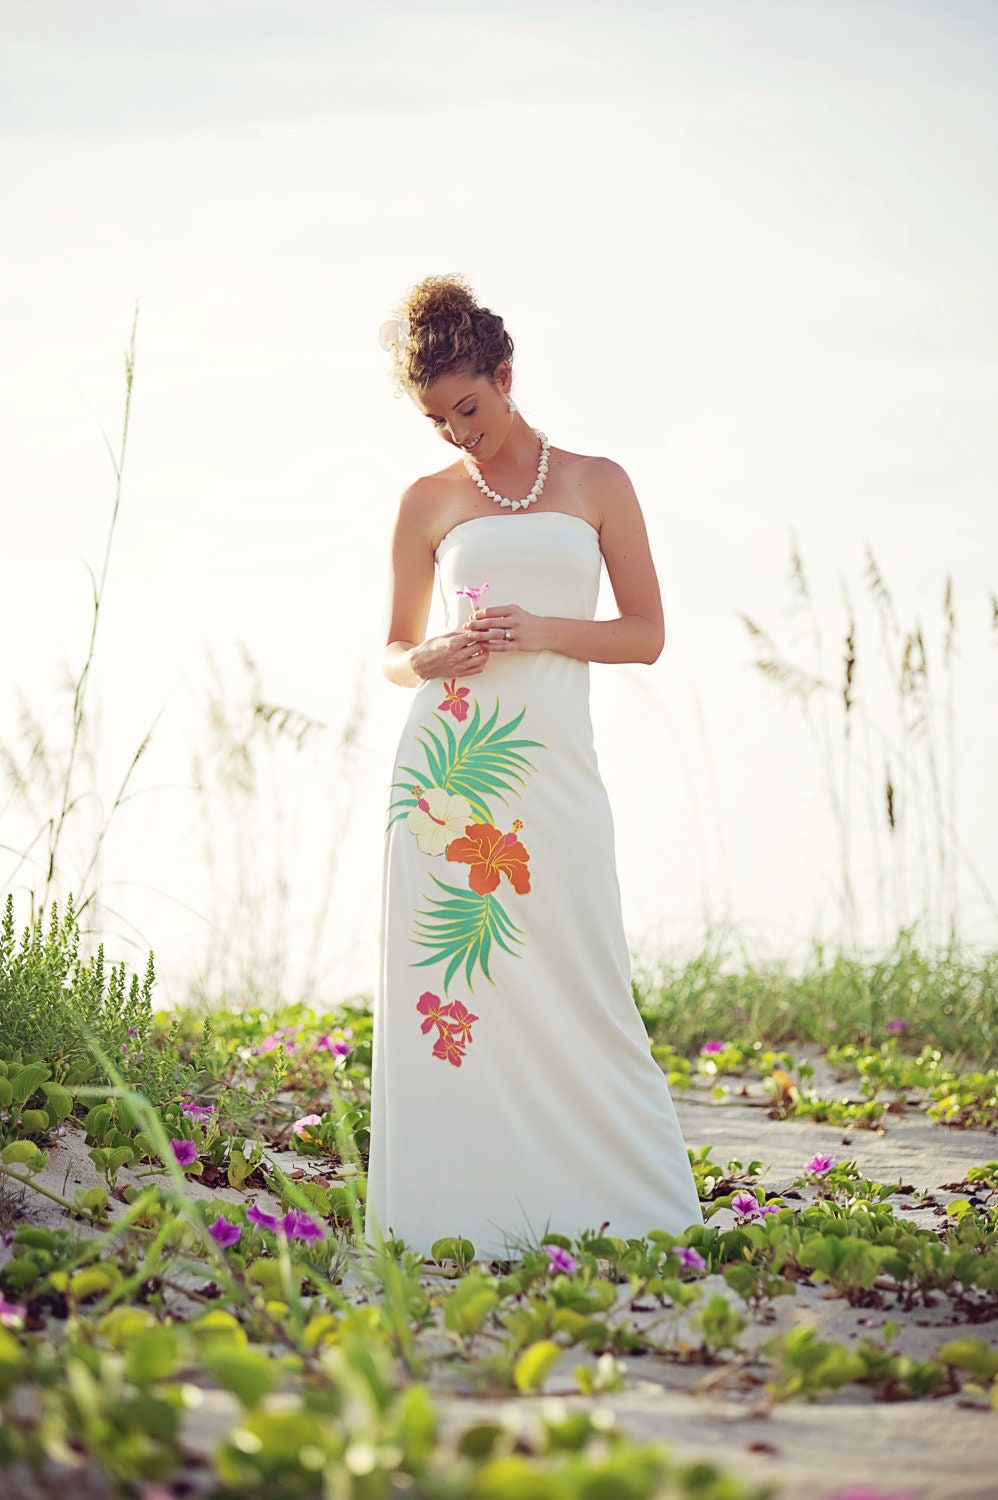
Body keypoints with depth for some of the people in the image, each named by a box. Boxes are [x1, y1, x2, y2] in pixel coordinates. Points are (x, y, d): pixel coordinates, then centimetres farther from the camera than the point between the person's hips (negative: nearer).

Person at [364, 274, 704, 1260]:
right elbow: (393, 653, 16)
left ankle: (638, 1212, 6)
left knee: (580, 991, -4)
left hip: (553, 762, 0)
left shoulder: (596, 484, 10)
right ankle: (456, 1213, 2)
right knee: (449, 976, -4)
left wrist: (542, 631, -9)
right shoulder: (429, 502, 11)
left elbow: (646, 633, 8)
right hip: (448, 759, 1)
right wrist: (436, 656, -7)